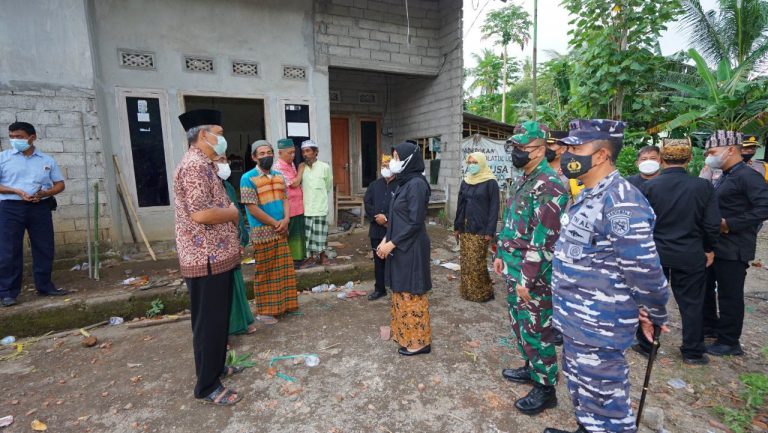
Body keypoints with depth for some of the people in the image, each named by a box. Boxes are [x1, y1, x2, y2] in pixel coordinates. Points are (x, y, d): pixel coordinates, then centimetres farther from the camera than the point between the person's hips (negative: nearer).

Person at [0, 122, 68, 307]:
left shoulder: (47, 160, 10)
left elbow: (60, 184, 11)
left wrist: (45, 193, -9)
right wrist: (16, 191, -15)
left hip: (40, 208, 2)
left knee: (44, 248, 6)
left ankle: (45, 286, 17)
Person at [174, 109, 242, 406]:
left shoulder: (203, 165, 17)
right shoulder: (195, 165, -18)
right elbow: (201, 214, -29)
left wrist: (233, 246, 16)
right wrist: (232, 213, -11)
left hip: (216, 256, 10)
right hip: (208, 260, -10)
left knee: (216, 320, 21)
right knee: (210, 323, 1)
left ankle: (214, 367, 36)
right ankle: (207, 387, 16)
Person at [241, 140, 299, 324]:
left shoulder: (279, 176, 11)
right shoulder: (248, 178, -10)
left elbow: (285, 199, 9)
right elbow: (252, 208, -15)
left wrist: (286, 220, -10)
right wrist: (275, 223, -13)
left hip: (281, 230, 6)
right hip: (262, 232, -6)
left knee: (283, 269, 13)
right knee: (265, 272, 2)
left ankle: (284, 304, 27)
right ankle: (264, 311, 15)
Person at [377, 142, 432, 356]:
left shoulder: (416, 184, -18)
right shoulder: (404, 182, 10)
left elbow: (415, 222, -21)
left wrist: (391, 244, -17)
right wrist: (386, 240, 9)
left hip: (411, 248, -9)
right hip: (399, 246, 9)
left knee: (411, 293, 2)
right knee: (401, 291, 18)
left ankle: (419, 341, 18)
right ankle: (405, 333, 33)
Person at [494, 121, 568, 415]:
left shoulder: (549, 185, -20)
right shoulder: (522, 181, 12)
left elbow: (544, 239, -24)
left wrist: (527, 280, -23)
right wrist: (501, 255, 17)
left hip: (534, 276, -9)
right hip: (514, 270, 9)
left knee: (536, 331, 5)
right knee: (520, 324, 22)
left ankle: (545, 389, 23)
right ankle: (531, 368, 41)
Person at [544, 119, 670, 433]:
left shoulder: (621, 203, -25)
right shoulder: (588, 195, 9)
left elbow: (644, 269, -22)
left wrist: (654, 316, -9)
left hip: (599, 325, -9)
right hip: (576, 319, 10)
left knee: (603, 398, 9)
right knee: (580, 386, 26)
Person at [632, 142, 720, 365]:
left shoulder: (649, 186, -10)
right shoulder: (703, 186, -7)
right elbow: (712, 225, -5)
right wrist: (708, 249, 10)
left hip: (655, 253, 0)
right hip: (691, 256, 1)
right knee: (692, 304, 13)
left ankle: (646, 346, 23)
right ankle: (692, 352, 24)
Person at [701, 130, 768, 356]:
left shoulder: (748, 176, -16)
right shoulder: (725, 177, 11)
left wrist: (729, 225, -23)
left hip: (733, 250, -9)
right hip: (713, 246, 9)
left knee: (730, 295, 3)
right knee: (705, 287, 19)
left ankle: (729, 341, 17)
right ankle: (710, 325, 37)